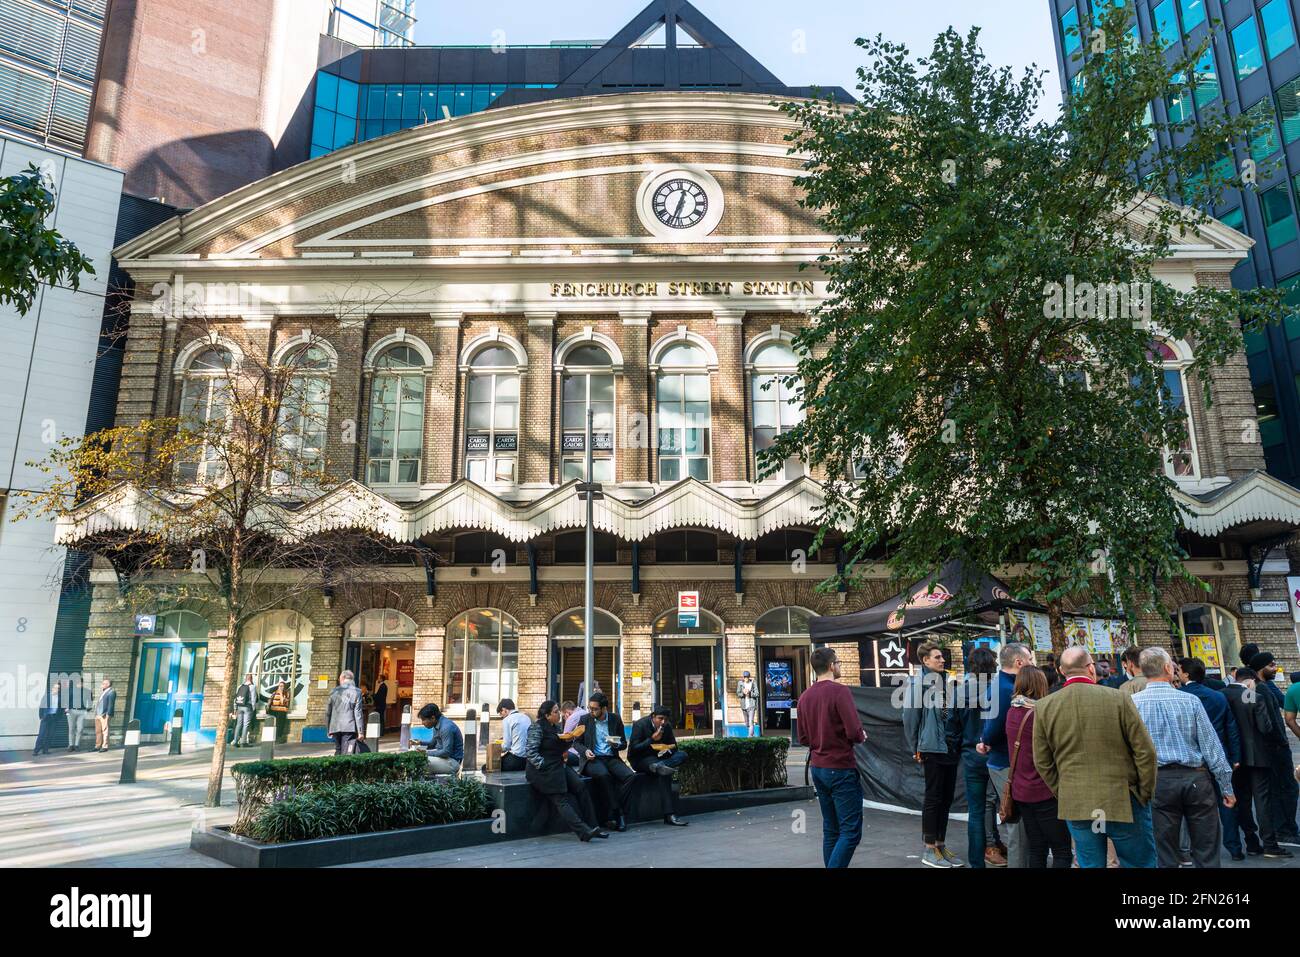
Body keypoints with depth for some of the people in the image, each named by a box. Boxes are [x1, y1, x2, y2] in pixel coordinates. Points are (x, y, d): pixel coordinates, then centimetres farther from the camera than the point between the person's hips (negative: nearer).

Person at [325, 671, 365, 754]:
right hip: (349, 728, -4)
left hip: (335, 728, 4)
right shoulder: (356, 692, -4)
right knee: (347, 754, -5)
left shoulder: (334, 691, 7)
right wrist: (361, 731, -4)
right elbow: (358, 713, -7)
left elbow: (328, 712, 11)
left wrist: (328, 729, 21)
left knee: (338, 752, 16)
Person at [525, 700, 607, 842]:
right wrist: (543, 766, -21)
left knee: (580, 786, -10)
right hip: (542, 770, -8)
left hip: (558, 766, 8)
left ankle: (591, 826, -10)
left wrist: (568, 740, 1)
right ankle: (583, 831, -24)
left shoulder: (555, 727, 16)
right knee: (560, 799, -16)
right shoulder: (536, 728, -9)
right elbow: (530, 751, -16)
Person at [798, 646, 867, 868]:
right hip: (841, 768, -7)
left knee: (831, 830, 14)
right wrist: (861, 737, 1)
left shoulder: (804, 697, 6)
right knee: (851, 831, -2)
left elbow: (804, 739, 11)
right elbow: (855, 732, -19)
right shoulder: (839, 691, -14)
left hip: (817, 767, 7)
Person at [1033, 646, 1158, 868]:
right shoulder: (1119, 698, -10)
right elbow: (1145, 752, -6)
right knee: (1140, 863, 13)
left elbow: (1042, 762, 2)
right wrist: (1145, 794, 6)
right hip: (1123, 801, -2)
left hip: (1075, 806, 2)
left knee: (1090, 864, 13)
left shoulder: (1043, 707, -3)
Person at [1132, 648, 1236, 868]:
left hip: (1158, 781, 0)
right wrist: (1226, 786, 7)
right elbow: (1211, 745, -2)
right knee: (1207, 852, 11)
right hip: (1196, 779, 1)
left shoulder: (1133, 703, -7)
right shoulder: (1190, 700, -4)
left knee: (1167, 855, 9)